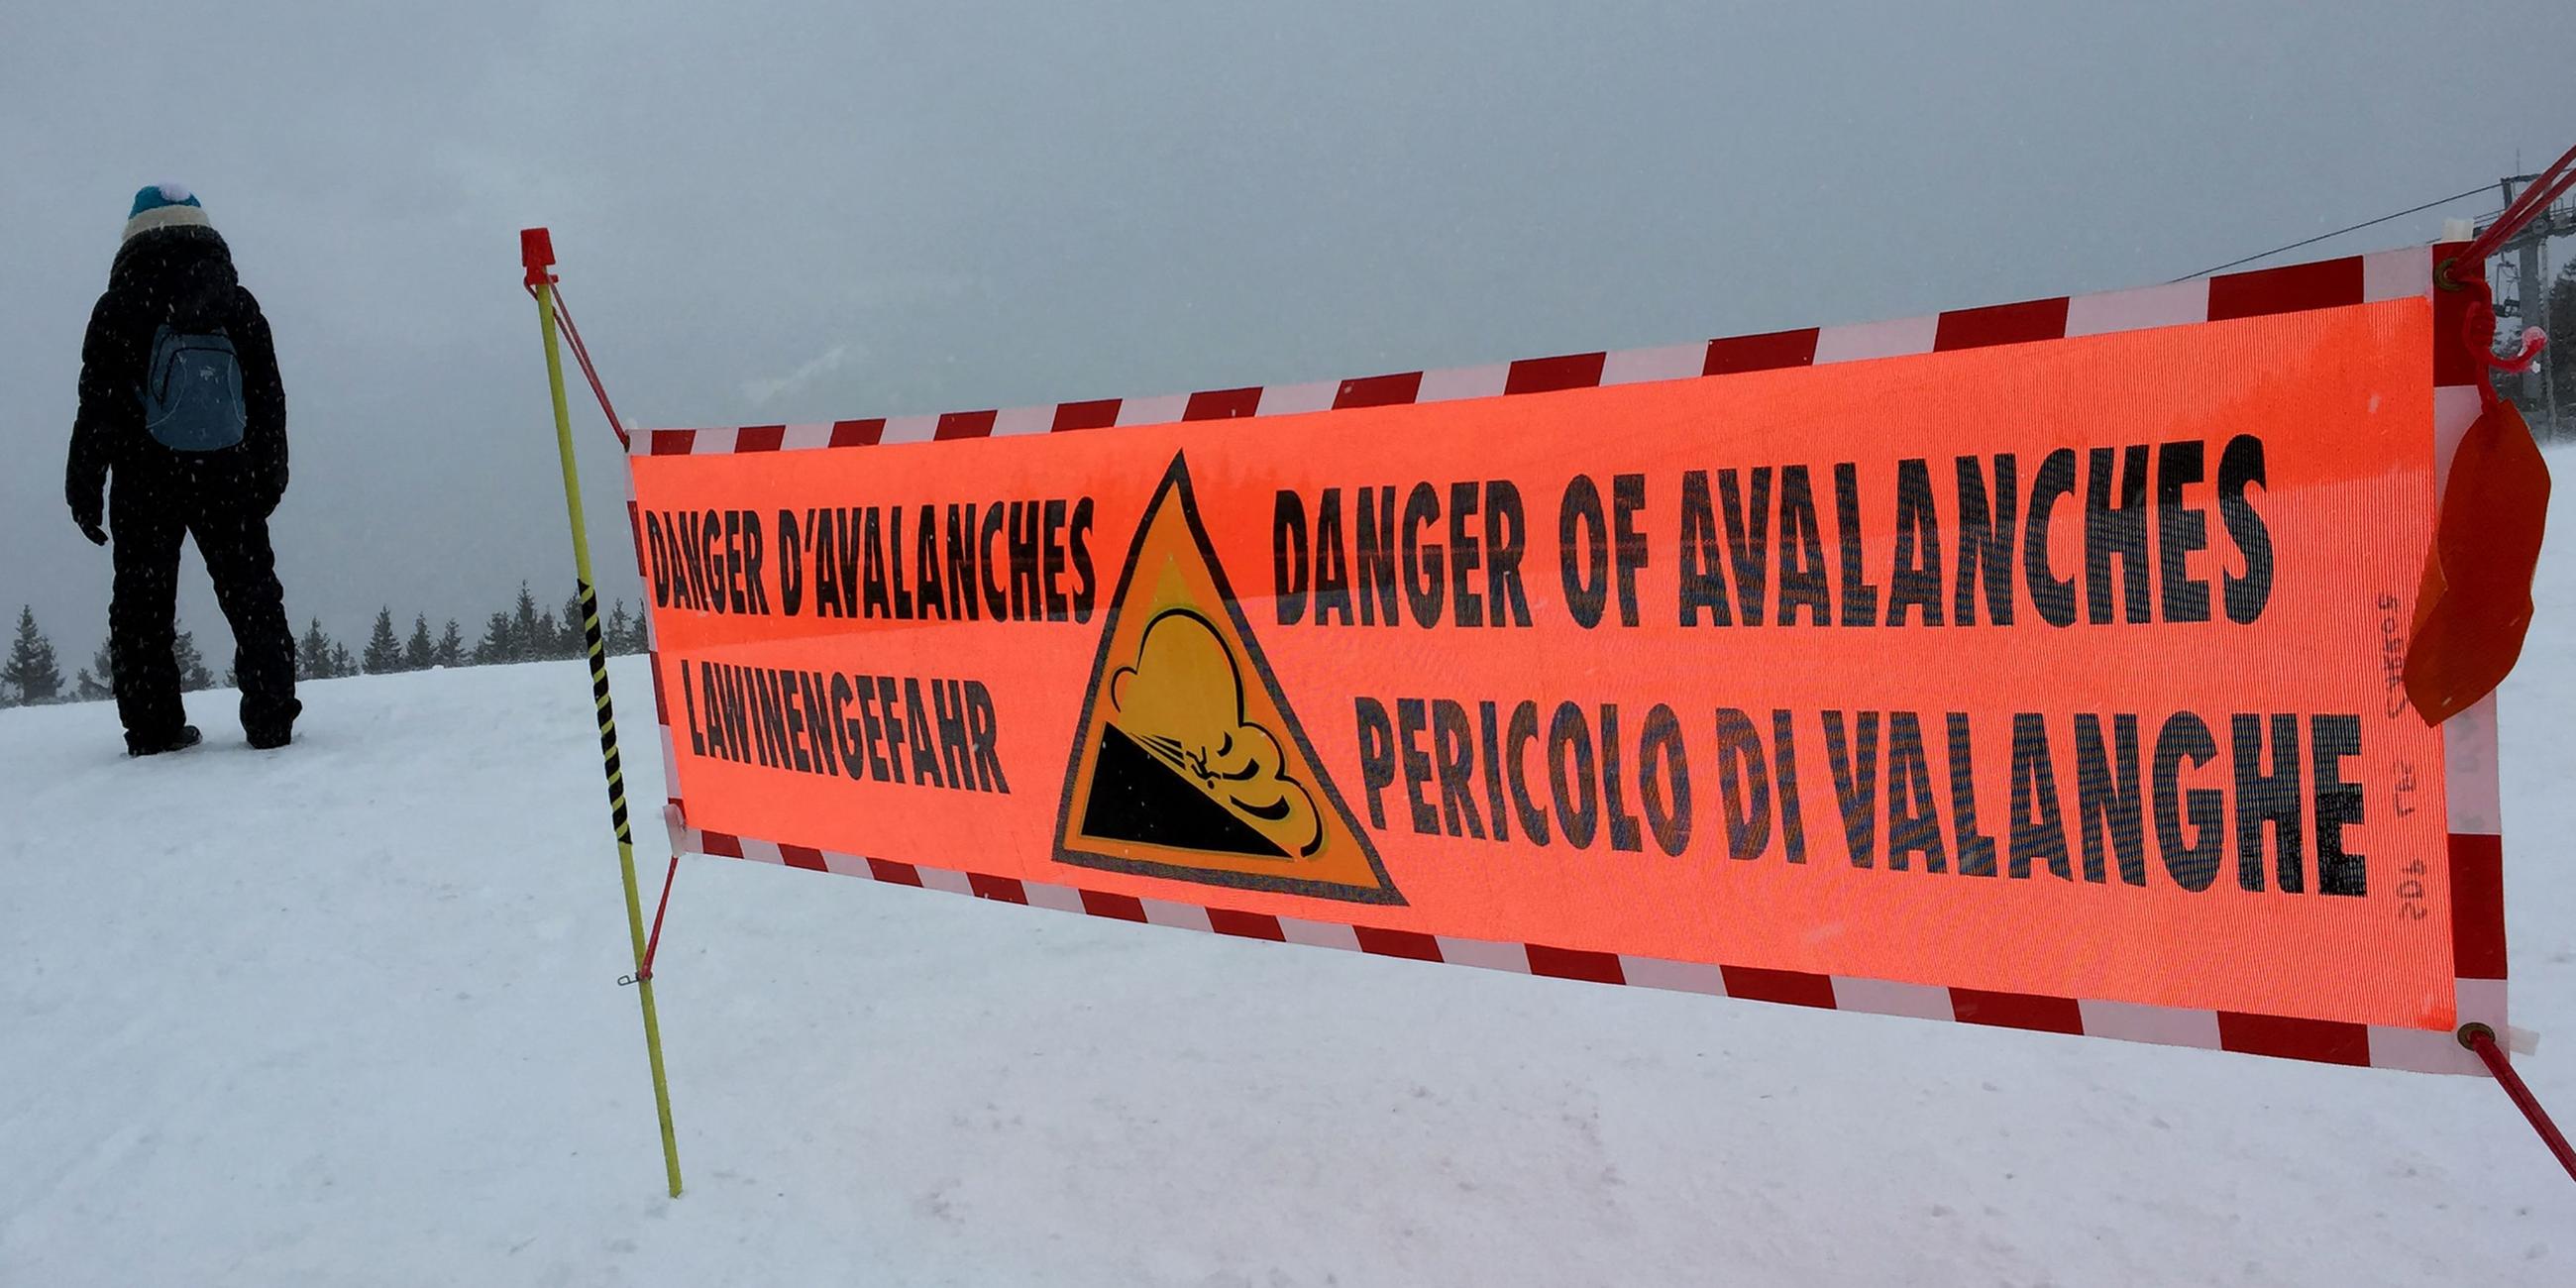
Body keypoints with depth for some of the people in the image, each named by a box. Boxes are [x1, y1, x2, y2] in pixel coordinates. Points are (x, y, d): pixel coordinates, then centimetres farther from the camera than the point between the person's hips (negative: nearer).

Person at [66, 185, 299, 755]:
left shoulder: (120, 305, 0)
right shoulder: (239, 305, 7)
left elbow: (97, 403, -3)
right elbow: (269, 398, 8)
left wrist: (84, 486, 2)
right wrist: (271, 473, 15)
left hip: (145, 480, -1)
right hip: (229, 478, 2)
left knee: (142, 601, 5)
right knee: (251, 594, 6)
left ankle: (153, 729, 3)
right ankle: (271, 719, 0)